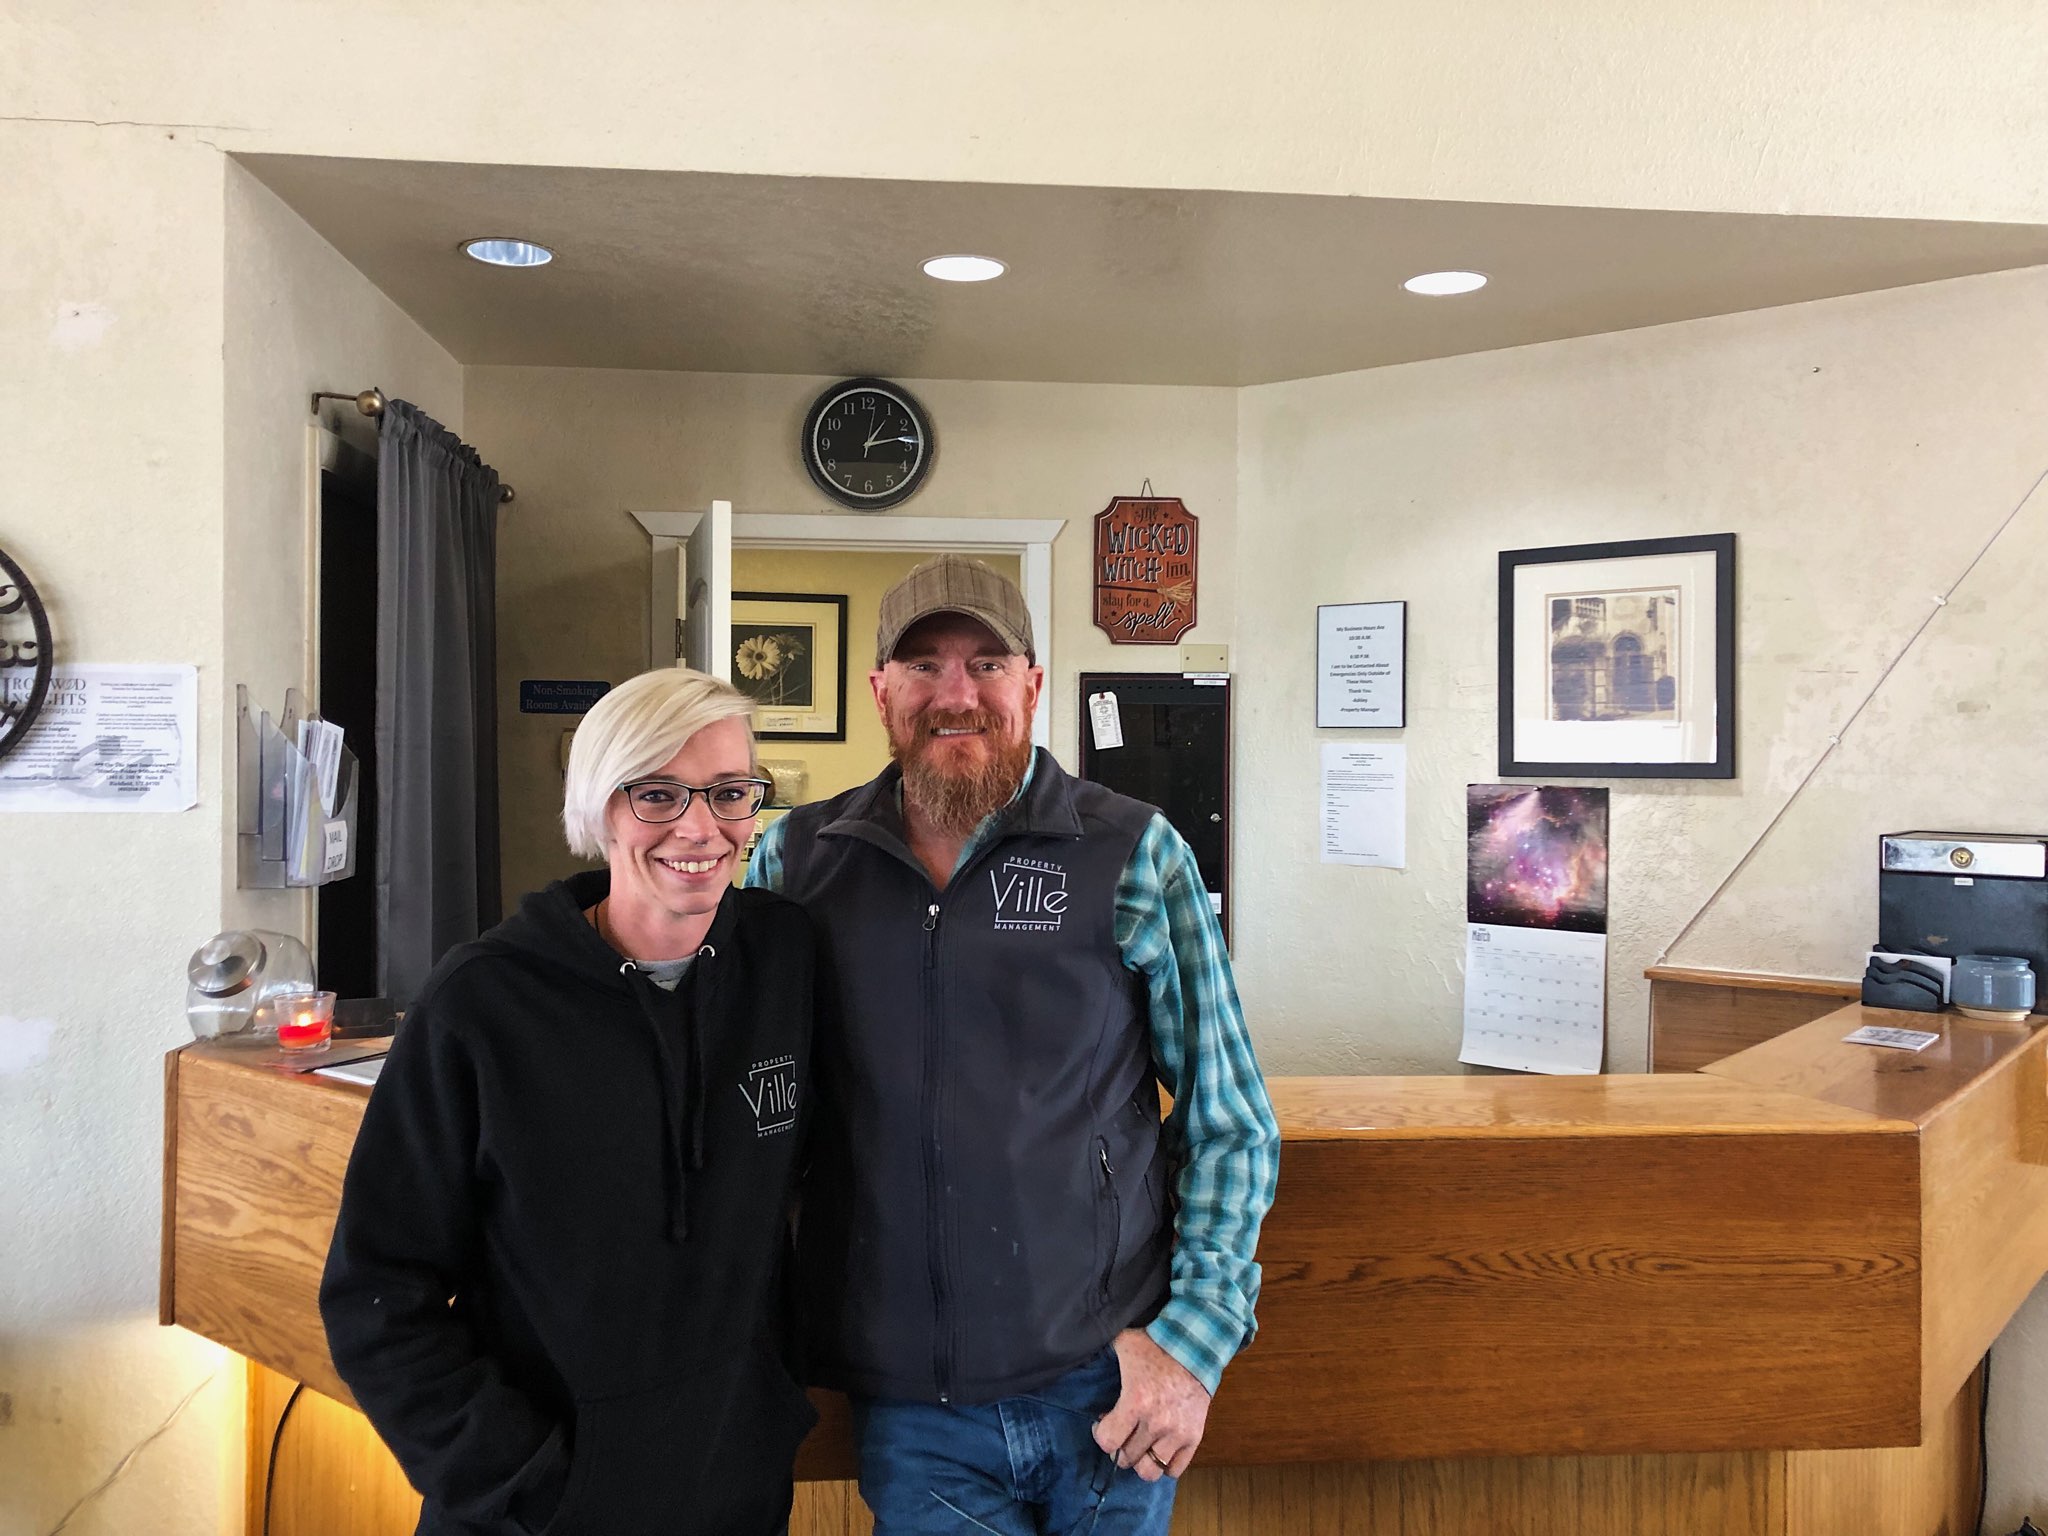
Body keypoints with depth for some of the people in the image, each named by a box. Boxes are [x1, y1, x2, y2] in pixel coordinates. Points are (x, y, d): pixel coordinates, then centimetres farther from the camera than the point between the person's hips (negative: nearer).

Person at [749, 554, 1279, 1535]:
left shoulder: (1133, 854, -5)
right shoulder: (797, 859, 0)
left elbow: (1230, 1119, 0)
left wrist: (1197, 1333, -8)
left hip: (1105, 1390, 0)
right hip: (905, 1408, 1)